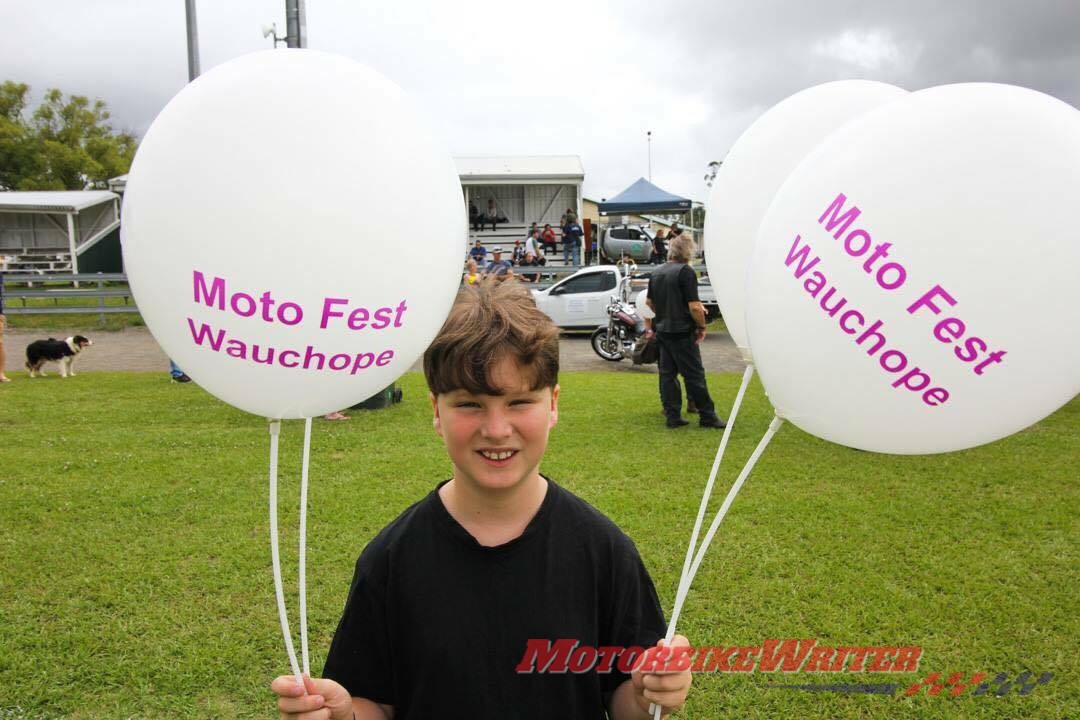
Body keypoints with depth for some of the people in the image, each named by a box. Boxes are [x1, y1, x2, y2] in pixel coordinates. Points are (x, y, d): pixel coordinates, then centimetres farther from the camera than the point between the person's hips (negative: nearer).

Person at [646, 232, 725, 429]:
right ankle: (707, 416, 6)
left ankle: (673, 416, 11)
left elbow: (650, 302, 18)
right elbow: (694, 306, -19)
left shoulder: (656, 272, 8)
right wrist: (701, 327, -6)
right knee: (694, 375, -1)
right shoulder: (685, 271, -15)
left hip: (662, 330, 7)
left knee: (667, 374, 9)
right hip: (682, 333, -7)